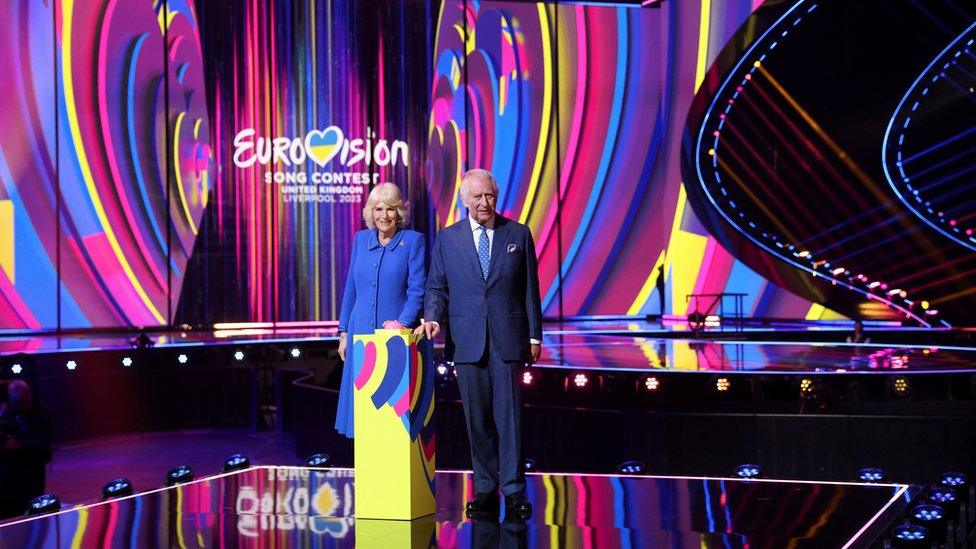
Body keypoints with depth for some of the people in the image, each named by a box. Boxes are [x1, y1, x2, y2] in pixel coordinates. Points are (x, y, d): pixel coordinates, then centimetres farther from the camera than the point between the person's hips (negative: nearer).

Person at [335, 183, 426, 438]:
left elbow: (417, 290, -6)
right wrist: (343, 333, 11)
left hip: (397, 335, -4)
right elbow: (350, 289, 14)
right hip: (361, 333, 4)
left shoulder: (413, 240, -2)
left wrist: (403, 323, -19)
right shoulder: (361, 239, 10)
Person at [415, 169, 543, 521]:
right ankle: (485, 489, 12)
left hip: (508, 339, -1)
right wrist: (433, 318, -9)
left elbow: (530, 289, 7)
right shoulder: (447, 239, 8)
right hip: (468, 340, 1)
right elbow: (437, 287, 10)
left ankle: (514, 491, -1)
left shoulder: (518, 235, 6)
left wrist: (535, 335, 4)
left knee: (508, 414, -4)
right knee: (477, 419, 5)